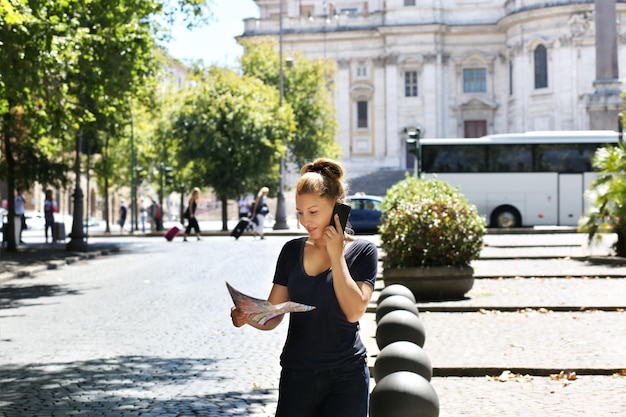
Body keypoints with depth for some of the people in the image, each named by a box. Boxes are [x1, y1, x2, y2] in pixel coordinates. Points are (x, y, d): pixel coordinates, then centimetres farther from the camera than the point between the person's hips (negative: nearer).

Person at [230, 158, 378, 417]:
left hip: (345, 378, -2)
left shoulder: (361, 251, -3)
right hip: (296, 376, 3)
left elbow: (354, 311, -17)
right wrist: (246, 316, -17)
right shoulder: (293, 251, 5)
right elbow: (272, 317, 3)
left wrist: (336, 255, -14)